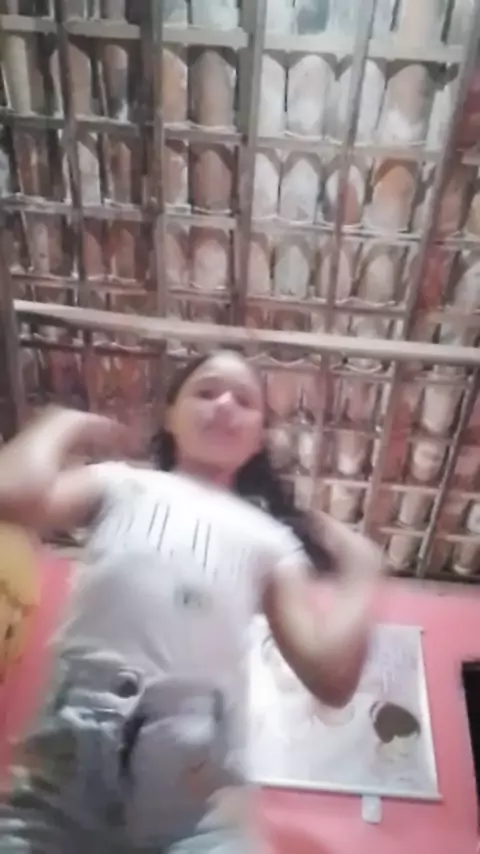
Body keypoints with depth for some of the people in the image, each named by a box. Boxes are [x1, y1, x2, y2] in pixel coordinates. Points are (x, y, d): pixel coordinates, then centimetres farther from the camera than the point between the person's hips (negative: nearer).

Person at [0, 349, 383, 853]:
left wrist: (359, 569, 15)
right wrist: (67, 424, 12)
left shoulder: (270, 540, 19)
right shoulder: (121, 485, 16)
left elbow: (331, 678, 8)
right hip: (66, 772, 0)